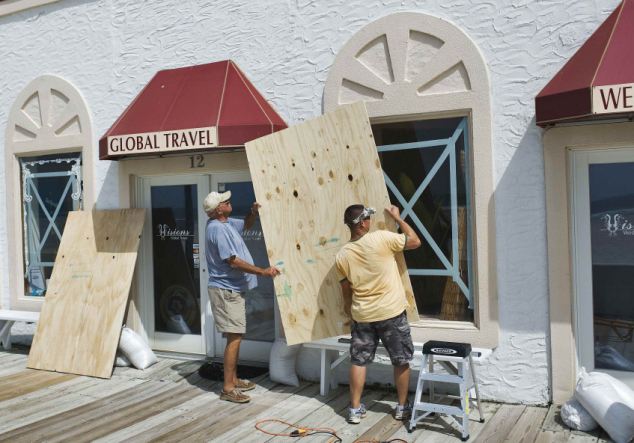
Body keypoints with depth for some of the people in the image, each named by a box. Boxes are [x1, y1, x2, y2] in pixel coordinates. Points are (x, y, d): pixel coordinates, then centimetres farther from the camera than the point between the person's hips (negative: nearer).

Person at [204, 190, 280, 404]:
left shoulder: (227, 223, 10)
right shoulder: (217, 229, -20)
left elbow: (246, 225, 29)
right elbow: (234, 261, -23)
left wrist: (253, 211, 6)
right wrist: (263, 271, -19)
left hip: (233, 289, 10)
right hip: (226, 290, -10)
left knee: (236, 336, 15)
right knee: (234, 337, -10)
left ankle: (234, 379, 25)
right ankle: (227, 388, -5)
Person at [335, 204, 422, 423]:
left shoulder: (342, 255, -3)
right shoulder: (382, 238, -15)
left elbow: (346, 289, 8)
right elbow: (415, 241, -1)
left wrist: (349, 308, 27)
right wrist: (397, 217, 8)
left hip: (362, 315, 3)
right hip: (392, 312, -3)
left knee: (358, 361, 14)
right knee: (401, 361, 13)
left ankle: (355, 409, 19)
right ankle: (402, 406, 24)